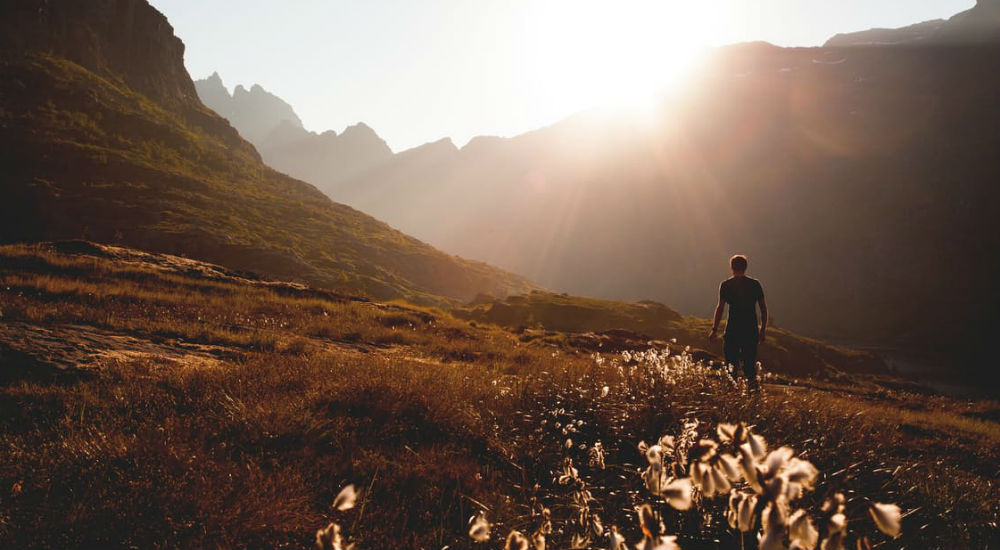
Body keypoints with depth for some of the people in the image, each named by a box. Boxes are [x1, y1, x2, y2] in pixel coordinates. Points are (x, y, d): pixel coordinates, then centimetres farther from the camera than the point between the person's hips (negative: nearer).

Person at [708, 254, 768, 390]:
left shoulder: (726, 285, -2)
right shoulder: (755, 284, 5)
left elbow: (720, 307, -7)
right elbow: (763, 308, 6)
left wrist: (715, 329, -4)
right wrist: (763, 329, 13)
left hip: (733, 329, -2)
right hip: (751, 328, 2)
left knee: (731, 363, 6)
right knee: (749, 362, 10)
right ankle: (752, 384, -6)